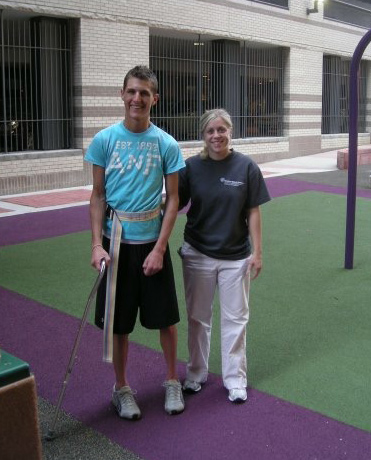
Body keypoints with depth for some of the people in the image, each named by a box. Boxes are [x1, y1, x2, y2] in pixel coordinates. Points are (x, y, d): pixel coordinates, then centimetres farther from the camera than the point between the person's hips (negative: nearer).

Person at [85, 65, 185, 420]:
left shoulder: (166, 144, -4)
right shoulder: (104, 140, -2)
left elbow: (172, 199, -2)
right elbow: (98, 196, 0)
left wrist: (160, 248, -9)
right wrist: (97, 244, -8)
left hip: (152, 243, 0)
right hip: (114, 242, 0)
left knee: (165, 318, 9)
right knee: (117, 322, 10)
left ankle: (172, 382, 31)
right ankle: (121, 388, 29)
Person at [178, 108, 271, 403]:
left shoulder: (246, 167, -6)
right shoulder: (192, 167, -3)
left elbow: (253, 213, -4)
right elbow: (176, 204, 0)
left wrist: (257, 252, -5)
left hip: (235, 257, -1)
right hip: (198, 255, 1)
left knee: (235, 319, 9)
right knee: (198, 317, 15)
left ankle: (235, 379, 24)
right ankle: (196, 373, 33)